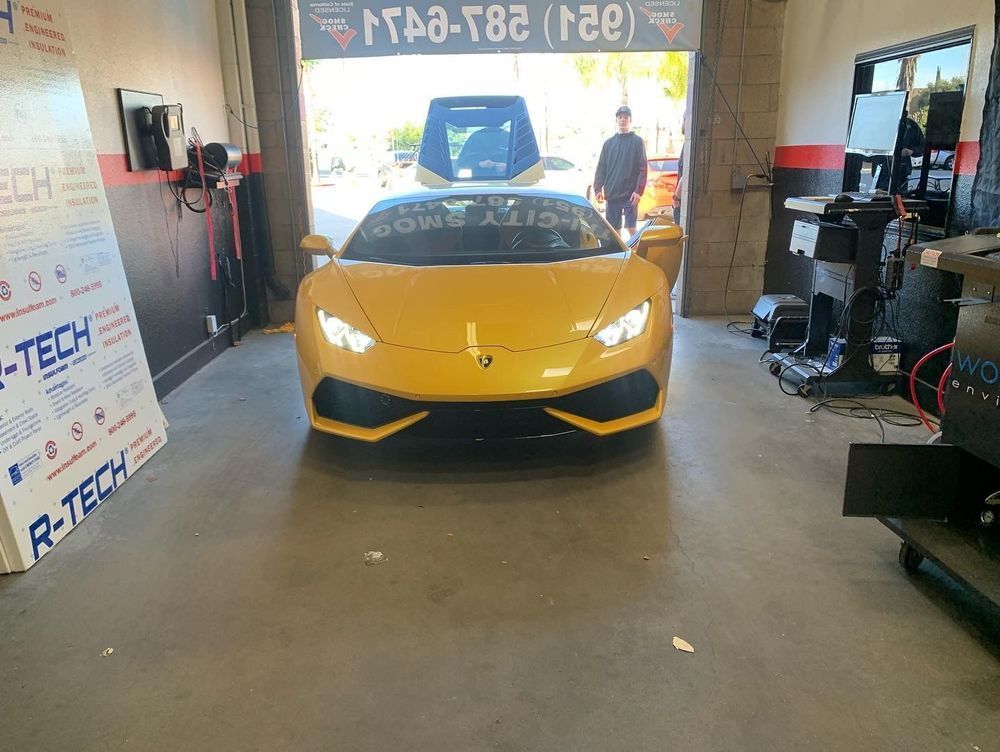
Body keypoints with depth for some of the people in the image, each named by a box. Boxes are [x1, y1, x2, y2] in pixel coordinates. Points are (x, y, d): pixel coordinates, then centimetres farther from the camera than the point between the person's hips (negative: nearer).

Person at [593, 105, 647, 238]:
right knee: (614, 229, 7)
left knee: (631, 228, -6)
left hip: (630, 195, -4)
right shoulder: (609, 143, 13)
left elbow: (642, 169, -4)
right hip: (612, 195, 4)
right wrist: (598, 189, -1)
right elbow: (601, 168, 11)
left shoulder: (637, 141, 2)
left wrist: (638, 191, -15)